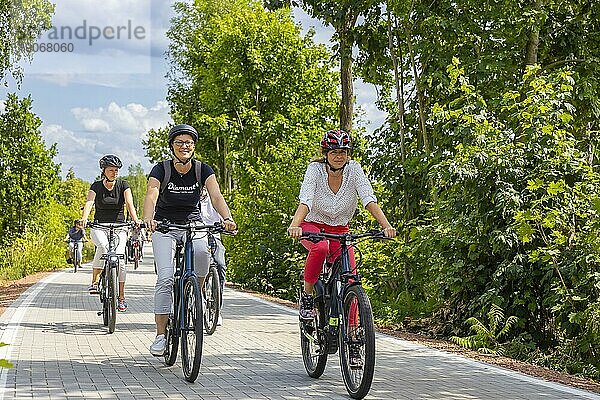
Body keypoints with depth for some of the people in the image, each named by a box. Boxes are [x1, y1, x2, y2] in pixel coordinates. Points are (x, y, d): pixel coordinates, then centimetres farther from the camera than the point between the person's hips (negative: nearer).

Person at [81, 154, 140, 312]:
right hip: (99, 227, -1)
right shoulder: (96, 186, 0)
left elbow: (129, 203, -14)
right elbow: (89, 202, -16)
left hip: (119, 227, 1)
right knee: (103, 246, -34)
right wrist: (84, 218, -37)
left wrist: (135, 220, -33)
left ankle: (121, 297, -4)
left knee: (119, 258, -15)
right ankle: (95, 280, -22)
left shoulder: (123, 185, 1)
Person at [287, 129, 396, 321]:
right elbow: (305, 201, -33)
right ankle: (307, 296, -16)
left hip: (339, 229, 2)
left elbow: (369, 199, -24)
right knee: (320, 247, -37)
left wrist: (386, 226, -39)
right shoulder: (315, 169, -19)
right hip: (313, 225, -2)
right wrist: (294, 226, -52)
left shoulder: (354, 169, -14)